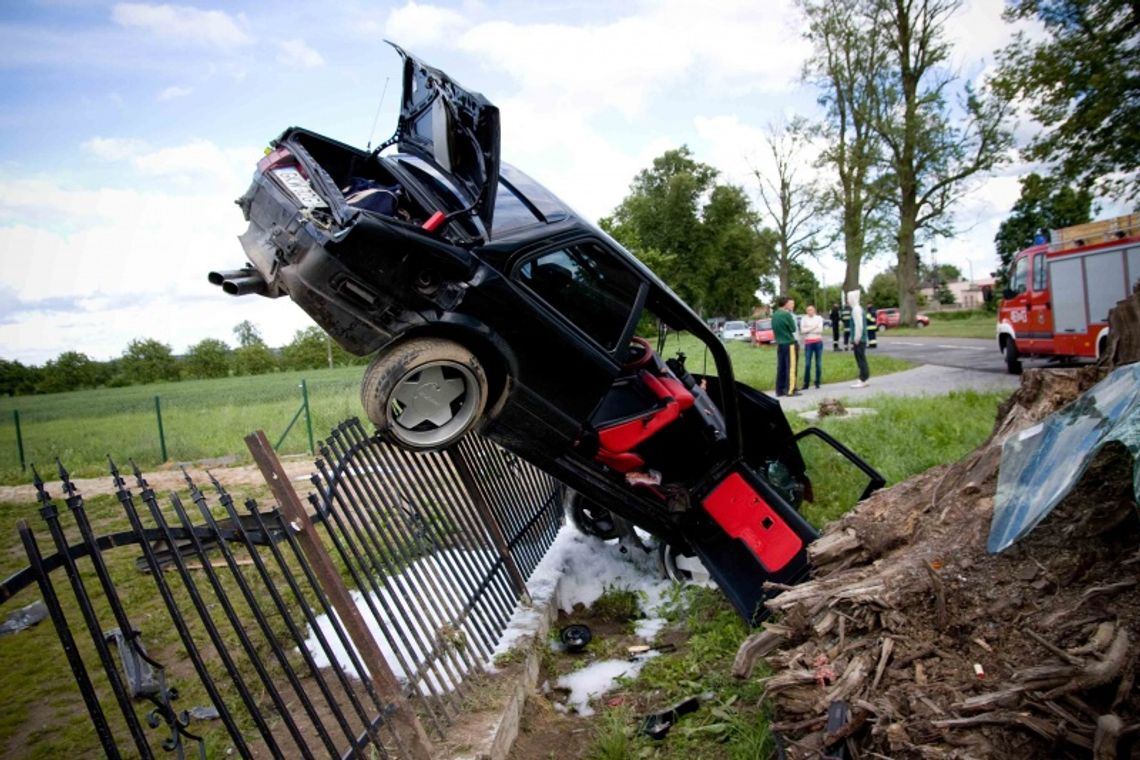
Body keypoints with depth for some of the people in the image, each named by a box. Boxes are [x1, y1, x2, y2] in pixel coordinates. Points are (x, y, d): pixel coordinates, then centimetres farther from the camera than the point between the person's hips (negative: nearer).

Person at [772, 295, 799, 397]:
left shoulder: (774, 316, 8)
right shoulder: (787, 314, -13)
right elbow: (793, 329, -6)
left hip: (779, 344, 7)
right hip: (789, 343, -7)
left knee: (781, 368, 9)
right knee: (790, 367, -3)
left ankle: (780, 390, 11)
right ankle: (790, 390, -4)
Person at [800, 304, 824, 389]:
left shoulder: (819, 318, 6)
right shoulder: (804, 319, 5)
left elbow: (820, 330, -6)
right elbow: (802, 331, -7)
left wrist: (808, 330, -6)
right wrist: (814, 328, -9)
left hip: (818, 342, 1)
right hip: (808, 343, -1)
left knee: (818, 363, 2)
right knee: (807, 364, -7)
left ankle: (817, 382, 10)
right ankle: (806, 383, -2)